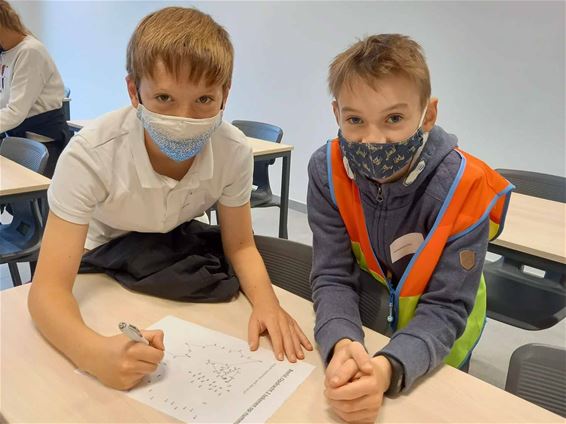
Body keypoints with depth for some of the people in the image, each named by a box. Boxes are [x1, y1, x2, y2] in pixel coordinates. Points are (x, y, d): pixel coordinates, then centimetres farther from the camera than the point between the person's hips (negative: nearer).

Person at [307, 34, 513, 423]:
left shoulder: (465, 188, -31)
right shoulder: (327, 170, -25)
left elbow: (445, 308, -28)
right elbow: (333, 277, -23)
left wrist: (388, 368, -47)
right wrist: (342, 345, -44)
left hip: (436, 333, -1)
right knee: (349, 381, 25)